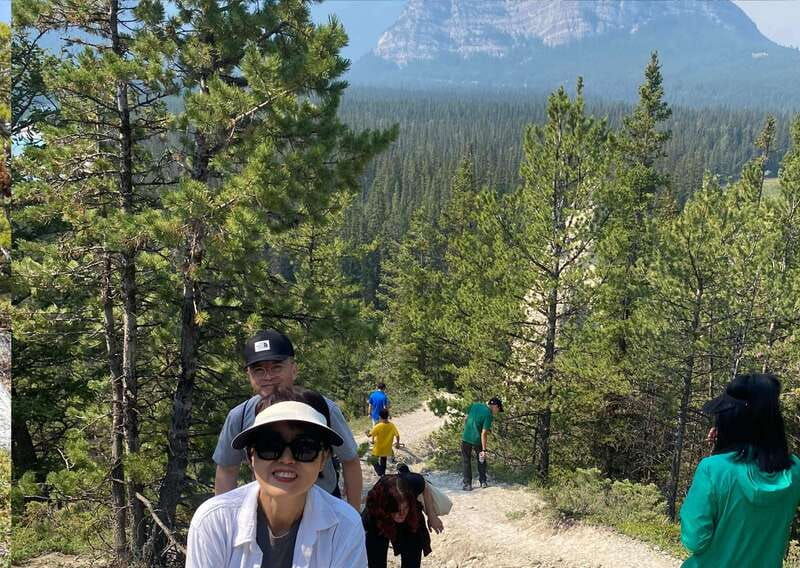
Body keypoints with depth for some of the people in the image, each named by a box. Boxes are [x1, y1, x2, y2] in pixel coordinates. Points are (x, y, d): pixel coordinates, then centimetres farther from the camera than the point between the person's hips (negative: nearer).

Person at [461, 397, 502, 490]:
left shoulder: (475, 405, 0)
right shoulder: (489, 415, -15)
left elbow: (465, 419, 7)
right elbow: (483, 434, -18)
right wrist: (483, 450, -15)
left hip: (466, 438, 3)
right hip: (477, 440, -3)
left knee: (466, 462, 11)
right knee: (481, 460, 19)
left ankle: (467, 484, 11)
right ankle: (483, 481, 24)